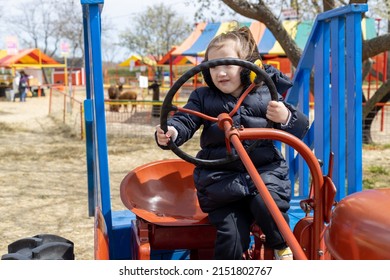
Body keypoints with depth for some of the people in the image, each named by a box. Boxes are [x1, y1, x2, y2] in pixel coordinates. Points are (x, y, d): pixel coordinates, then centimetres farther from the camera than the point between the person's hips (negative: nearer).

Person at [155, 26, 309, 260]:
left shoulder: (267, 96, 4)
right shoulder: (203, 98, 7)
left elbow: (301, 128, 5)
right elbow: (185, 121, -3)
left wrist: (286, 117, -18)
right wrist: (170, 132, -27)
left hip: (265, 170, 0)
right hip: (220, 176, 1)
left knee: (266, 203, -30)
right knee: (232, 236, -10)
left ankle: (281, 245, 3)